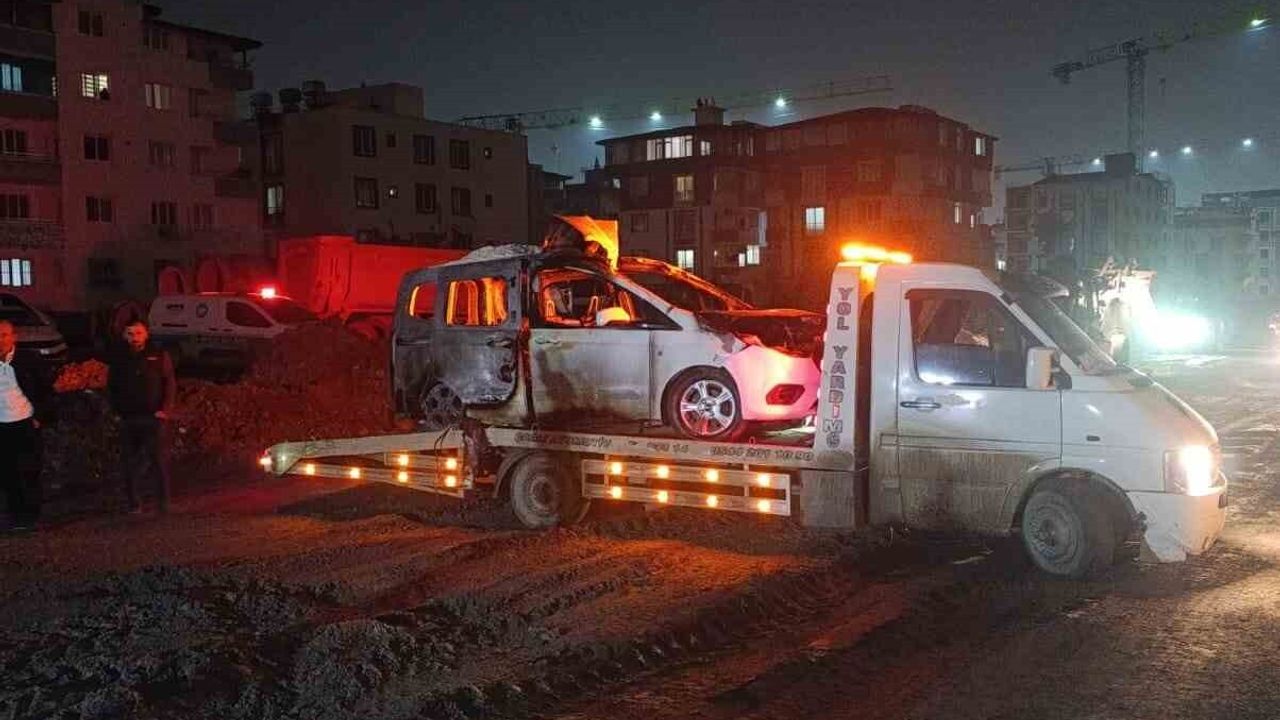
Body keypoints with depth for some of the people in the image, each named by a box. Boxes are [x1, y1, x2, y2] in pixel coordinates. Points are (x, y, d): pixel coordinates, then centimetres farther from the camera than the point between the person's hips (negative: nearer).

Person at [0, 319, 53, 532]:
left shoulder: (27, 362, -5)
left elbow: (46, 390, 2)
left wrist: (39, 417, -4)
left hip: (25, 425, -2)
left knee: (29, 473, 2)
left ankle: (30, 517, 13)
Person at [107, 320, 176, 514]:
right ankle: (133, 503, 12)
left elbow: (170, 384, 3)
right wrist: (118, 410, 5)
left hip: (154, 417, -3)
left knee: (159, 459, -5)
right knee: (130, 461, 4)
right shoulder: (119, 359, 12)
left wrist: (164, 410, -8)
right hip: (128, 419, 3)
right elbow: (111, 388, 18)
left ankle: (163, 502, 1)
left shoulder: (159, 356, 5)